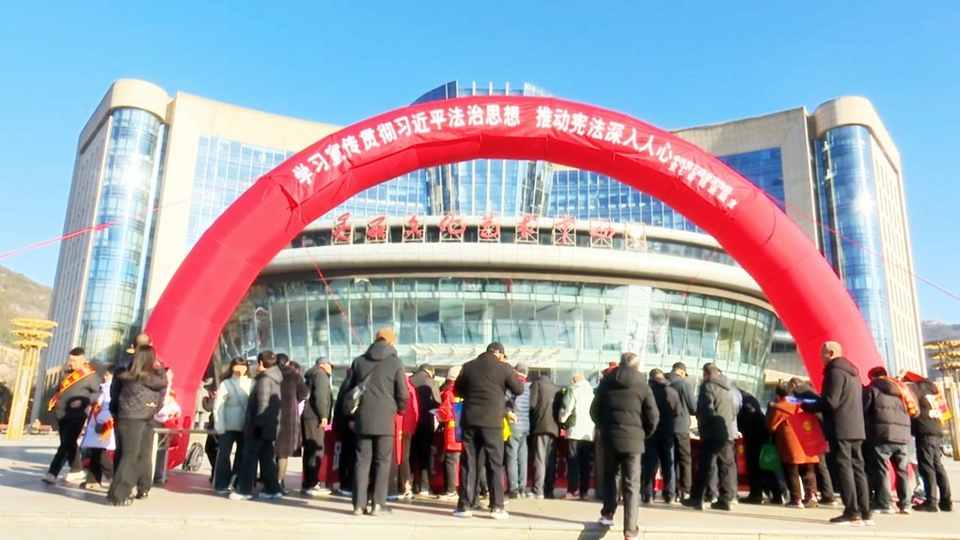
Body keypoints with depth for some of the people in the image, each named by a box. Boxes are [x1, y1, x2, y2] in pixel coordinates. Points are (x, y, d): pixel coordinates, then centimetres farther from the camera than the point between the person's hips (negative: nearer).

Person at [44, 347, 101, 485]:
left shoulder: (90, 375, -9)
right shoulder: (68, 373, 13)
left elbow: (98, 393, -11)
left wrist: (83, 401, -21)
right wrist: (54, 401, 13)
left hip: (76, 416, -8)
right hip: (61, 414, 8)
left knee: (66, 445, -8)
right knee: (69, 444, 14)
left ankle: (52, 473, -8)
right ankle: (77, 471, 25)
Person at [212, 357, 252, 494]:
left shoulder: (251, 384, 7)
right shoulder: (226, 384, -1)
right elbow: (218, 406, -4)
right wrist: (219, 426, -11)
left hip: (246, 426, 3)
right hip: (228, 426, -3)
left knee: (243, 455, 9)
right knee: (224, 455, 3)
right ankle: (222, 485, 12)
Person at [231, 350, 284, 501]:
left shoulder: (264, 380, -13)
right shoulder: (275, 380, 14)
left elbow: (263, 404, -21)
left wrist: (258, 424, -21)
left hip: (260, 427, -9)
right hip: (270, 426, 9)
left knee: (249, 458, -1)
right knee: (267, 458, 11)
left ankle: (244, 490, 2)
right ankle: (272, 489, 11)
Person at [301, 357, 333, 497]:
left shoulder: (312, 375, 26)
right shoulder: (321, 374, -2)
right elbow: (320, 396, -16)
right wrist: (323, 415, -19)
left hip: (309, 416, 10)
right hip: (314, 417, -10)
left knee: (310, 450, 11)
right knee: (316, 450, -11)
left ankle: (308, 483, 14)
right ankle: (312, 485, -13)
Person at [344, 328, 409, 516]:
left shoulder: (359, 361, 11)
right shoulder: (395, 362, -2)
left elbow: (349, 390, 15)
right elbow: (402, 395, -2)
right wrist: (399, 410, 17)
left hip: (362, 418, 4)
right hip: (384, 419, -4)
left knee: (362, 460, 7)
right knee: (383, 461, 3)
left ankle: (359, 504, 6)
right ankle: (378, 505, 2)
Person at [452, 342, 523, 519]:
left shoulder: (468, 366, 9)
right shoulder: (503, 368, -1)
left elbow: (457, 390, 18)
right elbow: (519, 389, 7)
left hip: (470, 420, 3)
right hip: (492, 422, -3)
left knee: (468, 463, 7)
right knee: (495, 464, 4)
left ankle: (465, 506, 6)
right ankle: (497, 507, 2)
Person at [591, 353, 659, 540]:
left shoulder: (606, 383, 7)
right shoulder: (642, 386, -1)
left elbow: (594, 411, 11)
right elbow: (653, 417, -3)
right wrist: (643, 434, 13)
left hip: (610, 438, 2)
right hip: (633, 440, -2)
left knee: (609, 476, 24)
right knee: (632, 485, -1)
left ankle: (607, 514, 20)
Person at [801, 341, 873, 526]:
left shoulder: (835, 372, -10)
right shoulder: (852, 373, 20)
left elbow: (830, 402, -18)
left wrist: (806, 406, -4)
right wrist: (813, 402, 21)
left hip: (840, 429, -9)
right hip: (856, 428, 9)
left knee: (843, 469, -8)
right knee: (857, 468, 8)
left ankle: (852, 514, -10)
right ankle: (865, 513, 9)